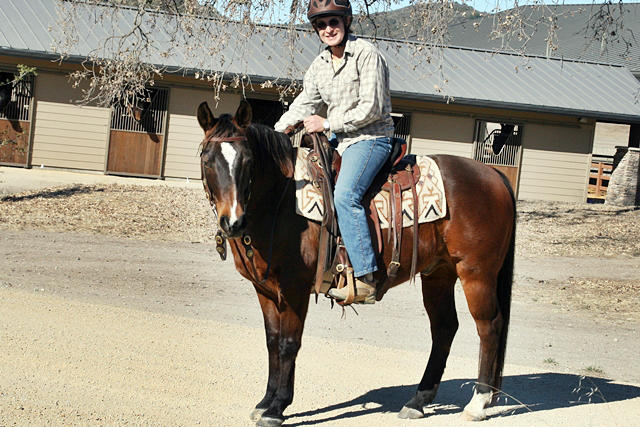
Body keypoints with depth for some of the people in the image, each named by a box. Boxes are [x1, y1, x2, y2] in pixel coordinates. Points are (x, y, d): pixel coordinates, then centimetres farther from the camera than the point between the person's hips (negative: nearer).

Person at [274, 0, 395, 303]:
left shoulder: (367, 54, -12)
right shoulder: (319, 64, 11)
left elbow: (370, 109, -17)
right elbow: (304, 104, 14)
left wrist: (327, 124, -15)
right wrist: (275, 133, -1)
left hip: (370, 138, -9)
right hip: (337, 141, 9)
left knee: (345, 195, -29)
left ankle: (365, 280, -31)